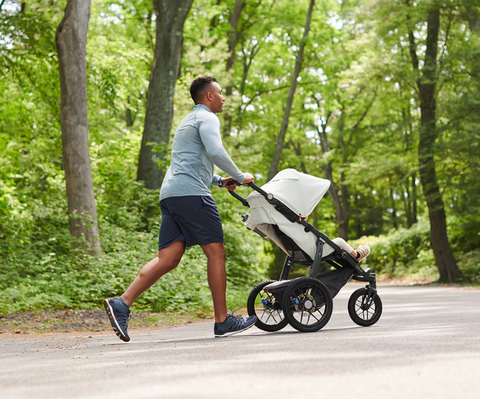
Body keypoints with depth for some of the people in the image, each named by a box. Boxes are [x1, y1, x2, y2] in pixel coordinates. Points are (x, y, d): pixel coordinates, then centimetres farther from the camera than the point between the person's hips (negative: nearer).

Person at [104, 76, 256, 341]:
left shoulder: (189, 121, 33)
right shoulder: (206, 118, 2)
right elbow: (215, 152, -16)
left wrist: (219, 181, 27)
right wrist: (240, 177, -4)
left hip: (170, 194, 9)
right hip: (191, 193, -9)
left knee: (168, 258, 0)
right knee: (216, 252, -3)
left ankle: (122, 304, -13)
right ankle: (223, 321, -1)